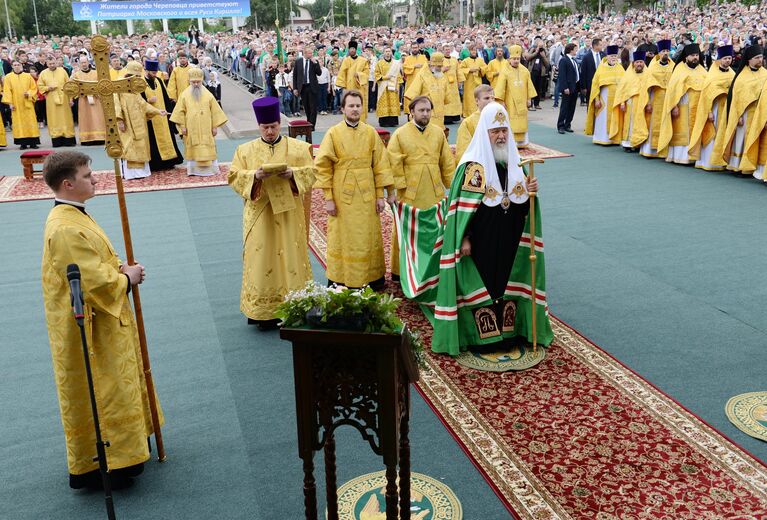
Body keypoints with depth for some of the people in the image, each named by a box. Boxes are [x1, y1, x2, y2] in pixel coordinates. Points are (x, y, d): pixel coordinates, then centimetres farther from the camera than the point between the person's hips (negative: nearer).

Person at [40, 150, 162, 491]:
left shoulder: (73, 216, 7)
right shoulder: (66, 229, -26)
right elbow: (96, 282, -27)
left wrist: (121, 270, -1)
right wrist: (127, 278, -10)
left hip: (103, 320, 11)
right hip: (87, 327, -11)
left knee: (111, 388, 22)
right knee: (94, 395, 2)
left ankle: (121, 448, 38)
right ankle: (93, 468, 17)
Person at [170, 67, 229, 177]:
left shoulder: (208, 95, 1)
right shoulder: (184, 95, 1)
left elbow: (215, 111, 3)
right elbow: (180, 112, 2)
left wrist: (215, 126, -1)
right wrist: (182, 126, -2)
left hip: (206, 130, 0)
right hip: (191, 130, 0)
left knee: (207, 150, 1)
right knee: (193, 150, 3)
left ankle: (209, 168, 9)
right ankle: (194, 169, 9)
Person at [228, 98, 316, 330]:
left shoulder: (298, 147, 4)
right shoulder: (245, 150, 5)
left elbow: (312, 171, 1)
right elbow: (234, 177, 0)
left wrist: (292, 173, -17)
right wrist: (254, 176, -18)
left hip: (288, 214, 0)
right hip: (259, 215, 0)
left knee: (290, 257, 4)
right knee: (261, 261, 1)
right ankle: (263, 313, 10)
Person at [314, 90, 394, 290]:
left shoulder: (371, 133, 2)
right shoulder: (333, 133, -4)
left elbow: (380, 165, 4)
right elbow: (323, 167, -6)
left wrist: (380, 195, 1)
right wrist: (328, 198, -9)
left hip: (366, 195, 2)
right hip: (342, 195, -2)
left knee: (369, 237, 10)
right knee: (341, 238, 6)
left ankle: (372, 277, 24)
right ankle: (339, 281, 17)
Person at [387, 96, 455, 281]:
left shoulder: (438, 132, 9)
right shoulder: (400, 134, -1)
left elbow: (447, 162, 11)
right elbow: (394, 165, -5)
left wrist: (452, 186, 8)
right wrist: (398, 188, -10)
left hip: (434, 192, 3)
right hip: (409, 192, -3)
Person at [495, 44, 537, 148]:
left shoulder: (525, 71, 5)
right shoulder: (505, 72, -8)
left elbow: (529, 86, 8)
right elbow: (501, 88, -10)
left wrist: (529, 99, 6)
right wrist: (501, 101, -13)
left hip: (522, 103, 4)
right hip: (510, 103, -4)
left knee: (521, 123, 8)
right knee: (510, 124, -3)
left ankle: (521, 143, 17)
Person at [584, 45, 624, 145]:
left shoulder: (620, 69, 7)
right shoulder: (601, 68, -1)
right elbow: (595, 84, -3)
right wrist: (597, 99, -9)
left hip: (617, 98, 3)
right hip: (604, 98, -3)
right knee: (603, 119, -1)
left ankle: (615, 139, 10)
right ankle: (602, 139, 5)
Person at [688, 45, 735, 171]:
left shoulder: (732, 74, 8)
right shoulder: (713, 74, -2)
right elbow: (707, 92, -7)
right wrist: (709, 112, -15)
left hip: (727, 109, 4)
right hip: (714, 107, -4)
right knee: (711, 135, -3)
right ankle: (707, 162, 1)